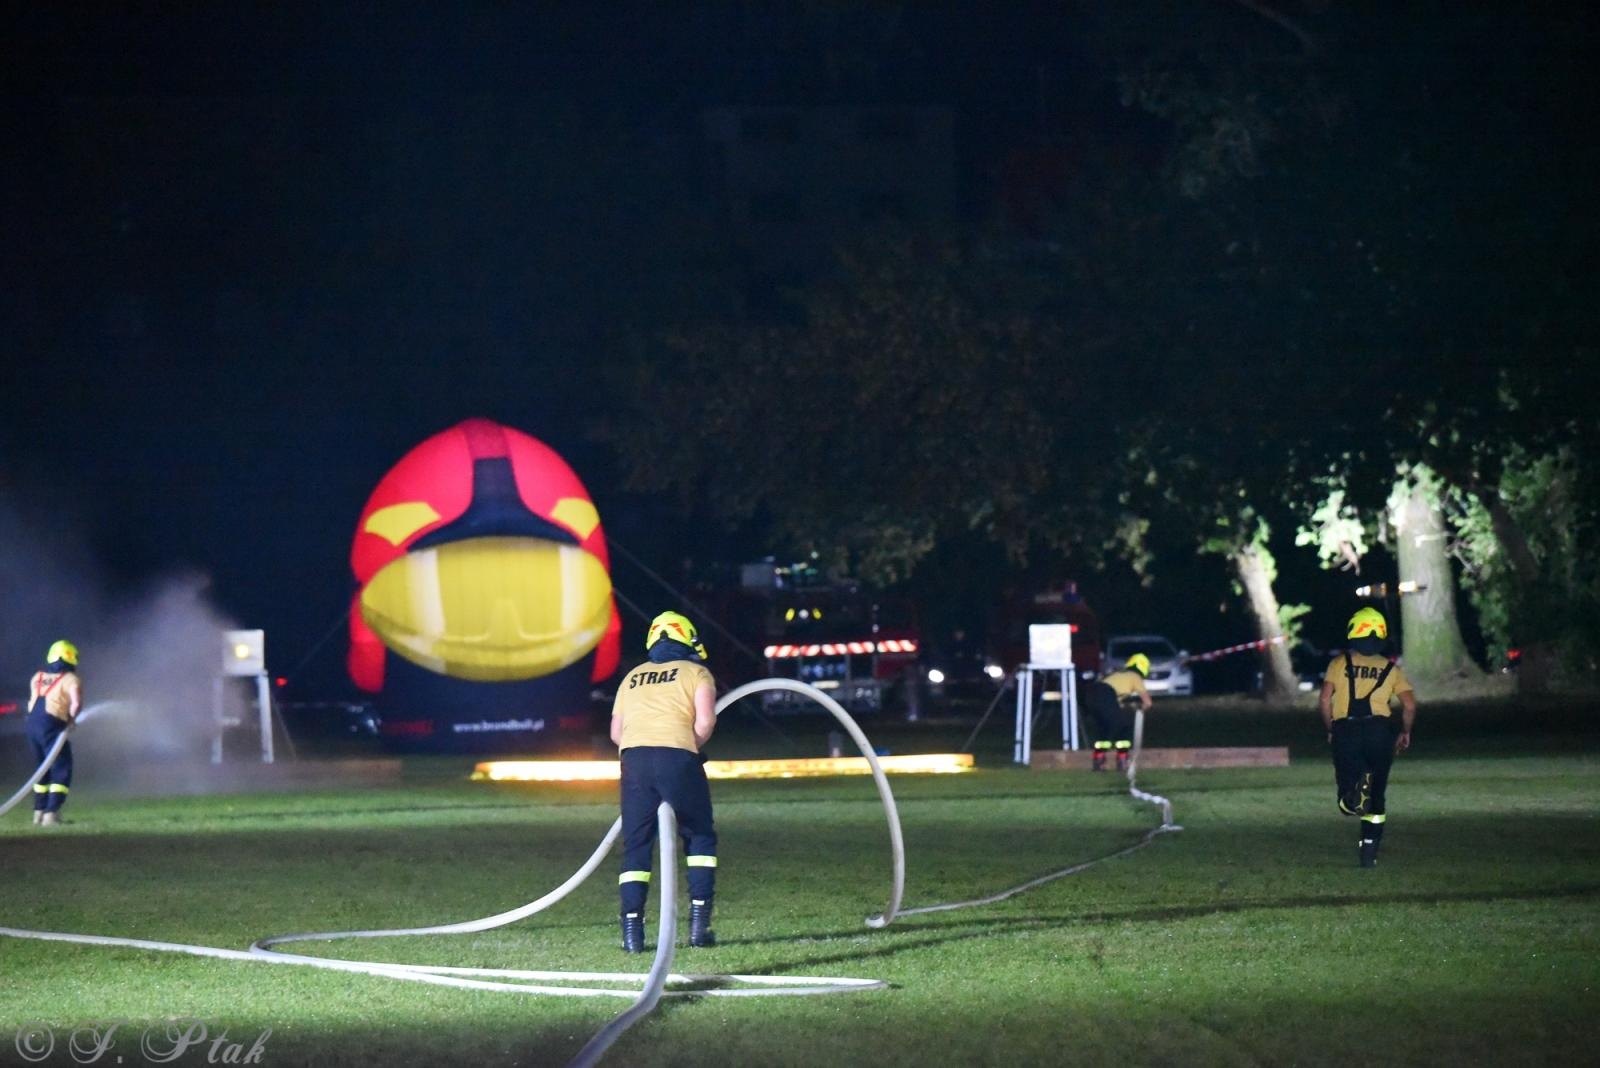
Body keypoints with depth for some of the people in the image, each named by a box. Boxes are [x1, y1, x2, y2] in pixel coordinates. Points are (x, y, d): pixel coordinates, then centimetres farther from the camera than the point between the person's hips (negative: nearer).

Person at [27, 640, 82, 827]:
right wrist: (71, 719, 3)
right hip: (52, 726, -7)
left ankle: (39, 812, 25)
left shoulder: (37, 678, 18)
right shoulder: (70, 679, -1)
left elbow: (32, 703, 19)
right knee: (62, 771, -2)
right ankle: (51, 813, -14)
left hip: (32, 724, 7)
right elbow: (76, 702, -15)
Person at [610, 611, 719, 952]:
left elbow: (616, 732, 19)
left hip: (634, 758, 3)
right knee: (700, 838, 12)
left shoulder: (632, 678, 25)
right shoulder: (696, 673, 13)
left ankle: (632, 931, -1)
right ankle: (699, 923, 4)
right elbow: (705, 719, -3)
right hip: (677, 759, -3)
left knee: (635, 845, 8)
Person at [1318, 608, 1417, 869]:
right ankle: (1369, 851, 12)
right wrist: (1406, 732, 18)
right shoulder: (1391, 669, 11)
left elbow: (1324, 700, -1)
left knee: (1347, 796, 0)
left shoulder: (1339, 664, 8)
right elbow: (1409, 704, 1)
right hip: (1379, 733, 1)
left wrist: (1330, 730, 14)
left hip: (1346, 732, -1)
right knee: (1376, 795, 14)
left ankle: (1354, 796, -36)